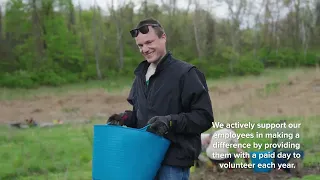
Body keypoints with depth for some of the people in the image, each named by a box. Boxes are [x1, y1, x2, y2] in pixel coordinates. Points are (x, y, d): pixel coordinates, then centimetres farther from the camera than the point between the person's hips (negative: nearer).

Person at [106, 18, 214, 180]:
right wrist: (125, 118, 3)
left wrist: (171, 122, -23)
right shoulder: (141, 75, 15)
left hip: (173, 162, -7)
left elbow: (204, 116, -12)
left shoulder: (185, 73, -9)